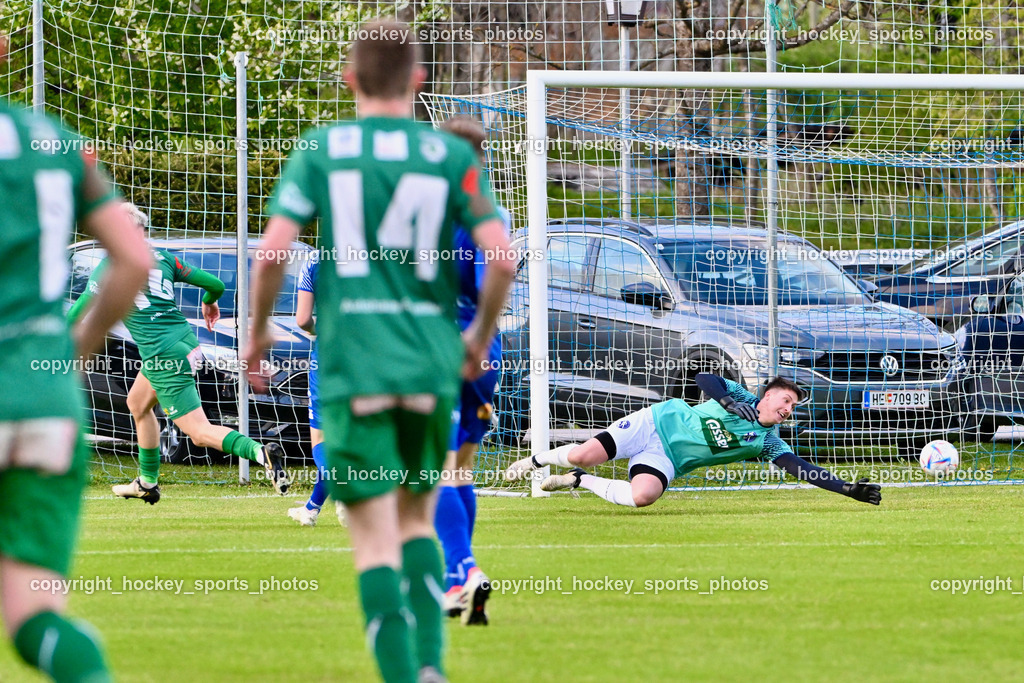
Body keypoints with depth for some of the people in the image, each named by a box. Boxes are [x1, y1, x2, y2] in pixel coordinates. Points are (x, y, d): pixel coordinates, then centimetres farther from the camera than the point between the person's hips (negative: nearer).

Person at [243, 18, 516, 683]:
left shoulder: (320, 149, 2)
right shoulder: (451, 155, 3)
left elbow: (272, 251, -7)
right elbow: (501, 256, -6)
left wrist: (258, 331, 9)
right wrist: (481, 335, 11)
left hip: (352, 364, -2)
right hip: (432, 365, 2)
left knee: (375, 537, 0)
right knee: (418, 520, 19)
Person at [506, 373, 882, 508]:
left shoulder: (767, 442, 2)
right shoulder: (741, 397, -1)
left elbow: (801, 469, -5)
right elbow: (705, 378, -12)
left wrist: (847, 488, -14)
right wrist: (727, 402, -26)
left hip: (667, 458, 2)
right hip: (657, 421, -2)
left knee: (643, 496, -32)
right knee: (583, 455, -18)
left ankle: (580, 482, -4)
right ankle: (537, 459, 19)